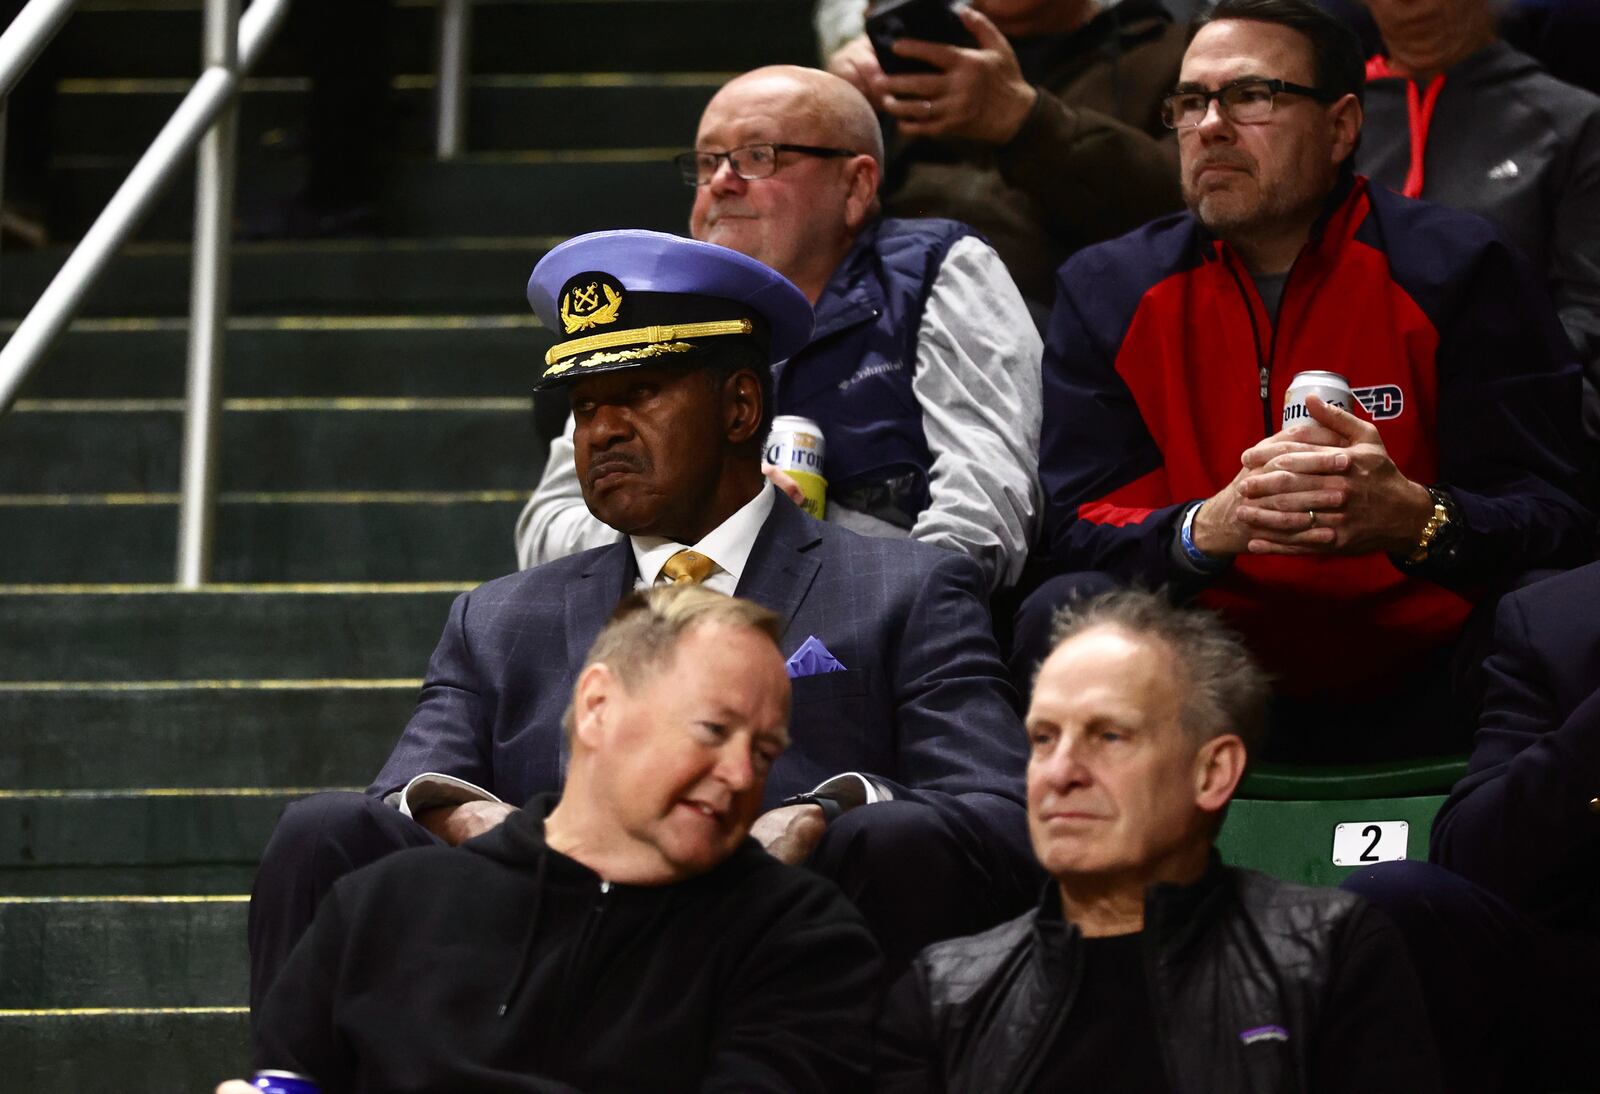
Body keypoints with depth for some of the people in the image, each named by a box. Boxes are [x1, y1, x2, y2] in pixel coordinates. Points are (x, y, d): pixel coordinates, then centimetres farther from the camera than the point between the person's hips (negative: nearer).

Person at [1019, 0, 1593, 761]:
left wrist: (1412, 519, -31)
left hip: (1422, 694, -2)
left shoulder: (1456, 270, -1)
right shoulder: (1110, 290, 8)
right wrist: (1212, 526, -24)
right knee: (1063, 616, -26)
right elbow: (1074, 523, -1)